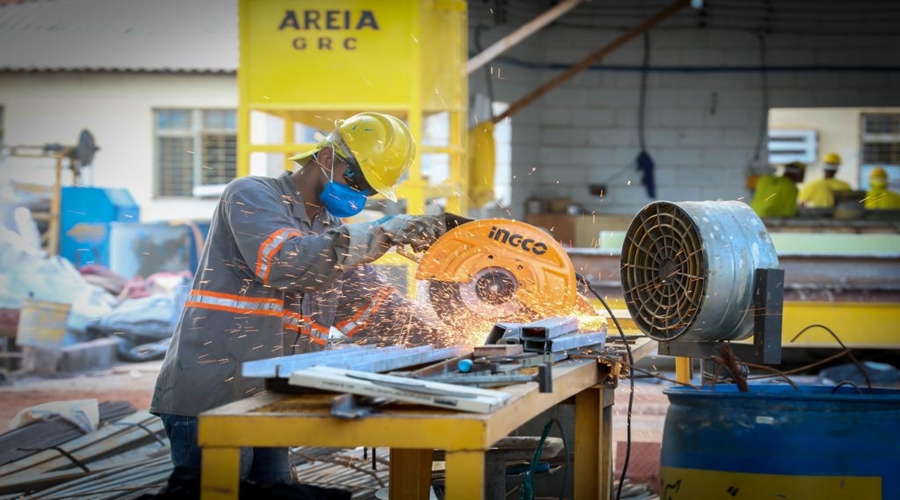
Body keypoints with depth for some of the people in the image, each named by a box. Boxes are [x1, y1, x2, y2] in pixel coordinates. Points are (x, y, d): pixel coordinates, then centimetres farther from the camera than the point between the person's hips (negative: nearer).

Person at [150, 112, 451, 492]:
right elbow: (287, 263, -23)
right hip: (208, 400, -8)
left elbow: (373, 307, 18)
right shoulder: (252, 196, -4)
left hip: (266, 406, 8)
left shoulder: (333, 232, 20)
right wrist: (381, 234, -27)